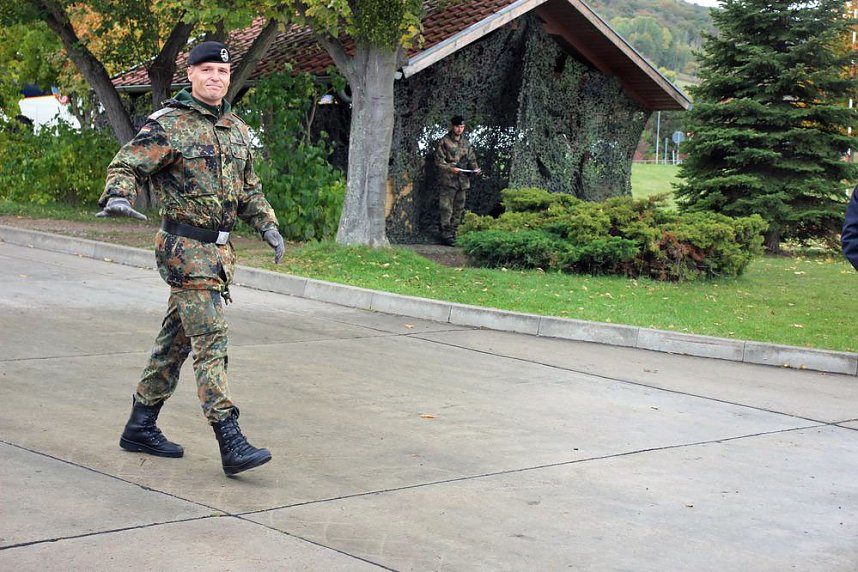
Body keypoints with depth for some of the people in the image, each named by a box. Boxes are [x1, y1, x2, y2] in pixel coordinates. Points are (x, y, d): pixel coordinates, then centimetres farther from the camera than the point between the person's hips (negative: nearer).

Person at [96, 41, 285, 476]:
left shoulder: (237, 130, 15)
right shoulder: (168, 125, -8)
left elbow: (249, 188, 26)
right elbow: (126, 164, -13)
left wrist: (268, 226, 16)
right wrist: (119, 197, -33)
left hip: (218, 250, 8)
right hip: (186, 248, -8)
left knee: (176, 339, 14)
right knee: (211, 339, -13)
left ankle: (140, 427, 25)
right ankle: (231, 443, -15)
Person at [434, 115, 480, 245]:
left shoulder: (466, 142, 14)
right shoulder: (444, 141, -3)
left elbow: (471, 158, 19)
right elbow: (439, 160, -6)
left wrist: (475, 168, -1)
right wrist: (450, 168, -20)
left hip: (463, 181, 6)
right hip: (448, 180, -6)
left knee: (459, 209, 8)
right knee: (446, 209, -9)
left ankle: (452, 232, 16)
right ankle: (445, 234, -7)